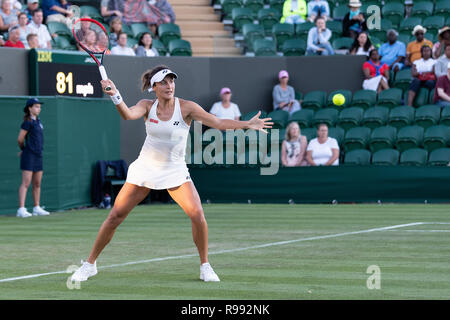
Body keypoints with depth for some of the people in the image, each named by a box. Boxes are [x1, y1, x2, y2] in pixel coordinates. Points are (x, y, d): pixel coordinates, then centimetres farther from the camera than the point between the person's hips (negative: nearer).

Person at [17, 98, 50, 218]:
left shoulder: (37, 120, 13)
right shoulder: (28, 122, -12)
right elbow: (20, 139, -11)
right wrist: (24, 149, 7)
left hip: (38, 156, 8)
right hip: (29, 155, -8)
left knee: (37, 184, 13)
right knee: (26, 183, -12)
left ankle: (37, 208, 21)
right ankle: (21, 209, -15)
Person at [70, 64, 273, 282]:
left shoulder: (186, 107, -9)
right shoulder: (147, 106, -5)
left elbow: (218, 123, -14)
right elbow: (128, 115, -25)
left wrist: (247, 124, -25)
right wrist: (115, 96, -44)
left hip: (175, 171, -1)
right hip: (145, 168, 1)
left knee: (197, 215, -20)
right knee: (115, 216, -2)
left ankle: (205, 267, -2)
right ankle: (90, 264, 12)